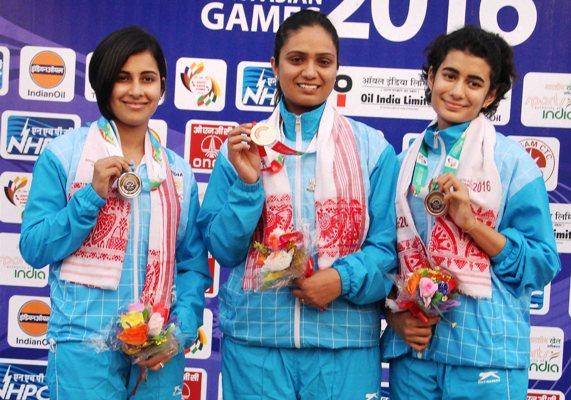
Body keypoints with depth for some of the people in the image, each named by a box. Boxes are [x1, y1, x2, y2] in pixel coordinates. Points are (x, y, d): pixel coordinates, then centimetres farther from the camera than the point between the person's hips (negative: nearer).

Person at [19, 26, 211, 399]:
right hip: (84, 344, -3)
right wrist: (92, 194, -15)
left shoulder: (179, 171, 7)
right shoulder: (63, 155, -2)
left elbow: (194, 264, 6)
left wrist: (182, 331, -8)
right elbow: (34, 249, -5)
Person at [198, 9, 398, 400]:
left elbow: (387, 244, 1)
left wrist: (344, 278, -16)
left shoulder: (372, 148, 2)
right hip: (255, 336, 1)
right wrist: (247, 183, -11)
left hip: (345, 341, 0)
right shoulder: (242, 144, 6)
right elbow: (223, 249, 2)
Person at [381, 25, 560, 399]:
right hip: (412, 346, 3)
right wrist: (394, 313, -4)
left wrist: (471, 222, -17)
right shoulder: (406, 161, 7)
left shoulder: (511, 161, -3)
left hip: (486, 353, -3)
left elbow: (543, 263, -6)